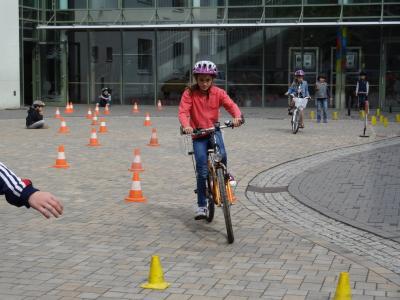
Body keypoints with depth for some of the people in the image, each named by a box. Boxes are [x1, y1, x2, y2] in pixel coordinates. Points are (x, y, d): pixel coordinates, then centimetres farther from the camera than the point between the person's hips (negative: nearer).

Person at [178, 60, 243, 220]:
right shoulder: (189, 93, -8)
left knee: (222, 155, -29)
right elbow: (183, 111, -18)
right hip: (198, 135, -1)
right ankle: (202, 206, 7)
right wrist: (186, 125, -39)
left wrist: (237, 116, -35)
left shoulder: (218, 93, -2)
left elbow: (231, 105, -12)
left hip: (214, 130, 1)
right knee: (202, 171, -6)